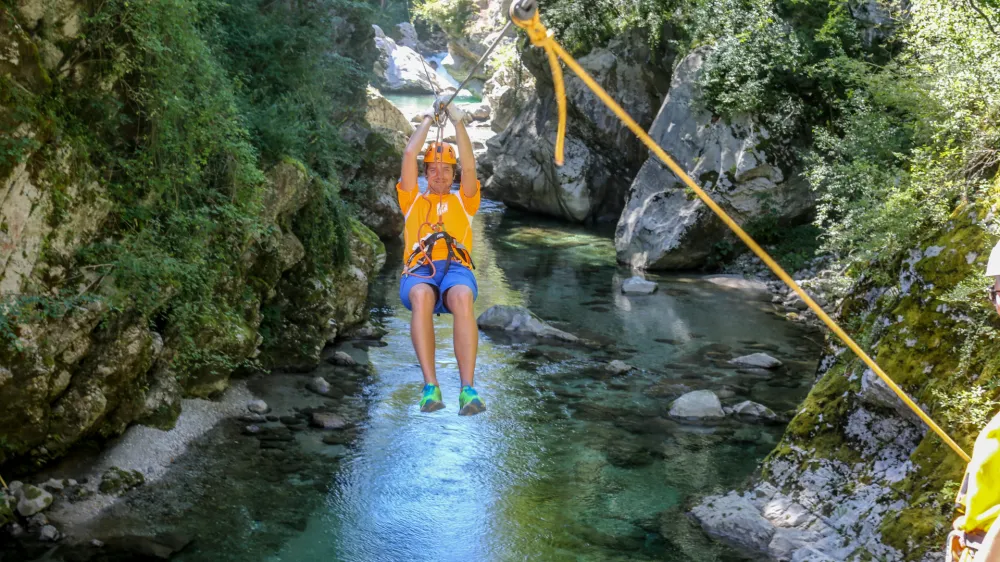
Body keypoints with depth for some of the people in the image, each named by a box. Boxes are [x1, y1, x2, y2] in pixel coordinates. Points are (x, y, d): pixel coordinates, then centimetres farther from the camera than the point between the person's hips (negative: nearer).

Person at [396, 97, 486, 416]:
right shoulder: (413, 200, 29)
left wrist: (458, 122, 14)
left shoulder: (463, 201, 28)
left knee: (462, 299, -39)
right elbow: (409, 156, 18)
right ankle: (430, 386, -44)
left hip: (457, 268, 0)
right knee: (422, 297, -39)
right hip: (419, 270, 0)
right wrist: (428, 120, 26)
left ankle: (468, 389, -47)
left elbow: (469, 166, 12)